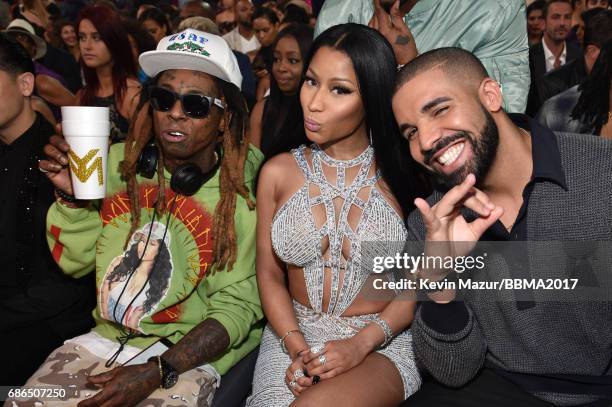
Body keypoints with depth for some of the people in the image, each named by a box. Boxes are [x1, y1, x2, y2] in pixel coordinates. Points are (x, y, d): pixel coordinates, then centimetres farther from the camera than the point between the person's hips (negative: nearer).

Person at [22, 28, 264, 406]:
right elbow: (76, 262, 8)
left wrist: (156, 372, -21)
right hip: (106, 338, 4)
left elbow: (236, 305, -12)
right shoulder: (119, 163, 0)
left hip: (187, 357, -3)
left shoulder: (244, 193, -11)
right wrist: (73, 197, -10)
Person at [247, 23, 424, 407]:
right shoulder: (278, 172, 2)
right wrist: (297, 347, -10)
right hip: (293, 337, 2)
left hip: (383, 343, -2)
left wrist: (362, 344, -15)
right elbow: (269, 274, 4)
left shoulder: (403, 175, -5)